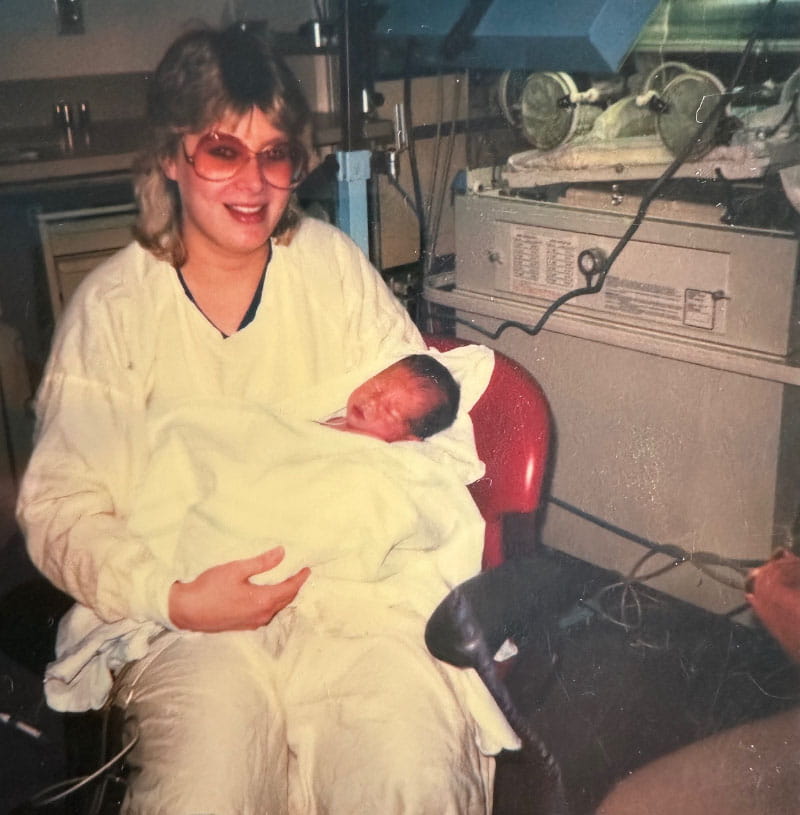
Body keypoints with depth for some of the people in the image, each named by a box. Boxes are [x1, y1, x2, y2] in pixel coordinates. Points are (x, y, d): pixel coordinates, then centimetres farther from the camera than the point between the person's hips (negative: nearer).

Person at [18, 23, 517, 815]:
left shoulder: (331, 262, 6)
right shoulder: (111, 306, 0)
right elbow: (57, 506, -1)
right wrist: (175, 600, -16)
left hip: (355, 583, 1)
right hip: (195, 616, 0)